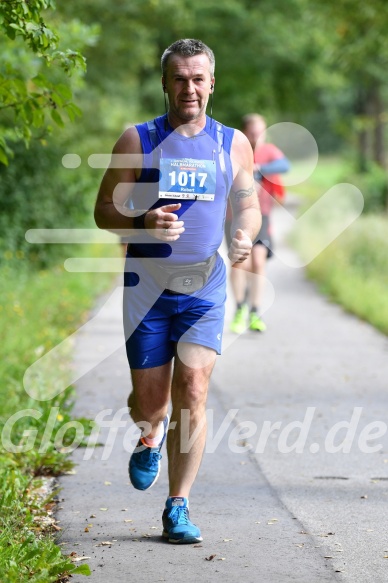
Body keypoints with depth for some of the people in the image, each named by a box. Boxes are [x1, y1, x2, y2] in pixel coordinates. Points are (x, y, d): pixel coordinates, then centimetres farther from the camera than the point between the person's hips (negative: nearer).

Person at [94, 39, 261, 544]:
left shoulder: (233, 144, 7)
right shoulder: (138, 140, 1)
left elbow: (249, 205, 14)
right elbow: (104, 211, 2)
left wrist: (245, 236, -10)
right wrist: (143, 222, -20)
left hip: (206, 285, 1)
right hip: (148, 283, 0)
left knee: (192, 392, -12)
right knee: (148, 401, 3)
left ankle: (178, 507, -4)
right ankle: (151, 436, 41)